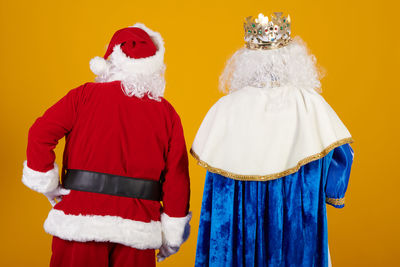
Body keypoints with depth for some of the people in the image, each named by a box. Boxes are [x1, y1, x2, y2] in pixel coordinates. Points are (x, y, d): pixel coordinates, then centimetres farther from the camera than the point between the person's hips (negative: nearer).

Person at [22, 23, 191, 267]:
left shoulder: (86, 95, 0)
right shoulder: (166, 112, 3)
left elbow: (41, 134, -8)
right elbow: (176, 177, 0)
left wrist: (48, 187, 4)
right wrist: (172, 236, 8)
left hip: (80, 220, -1)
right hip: (137, 229, 1)